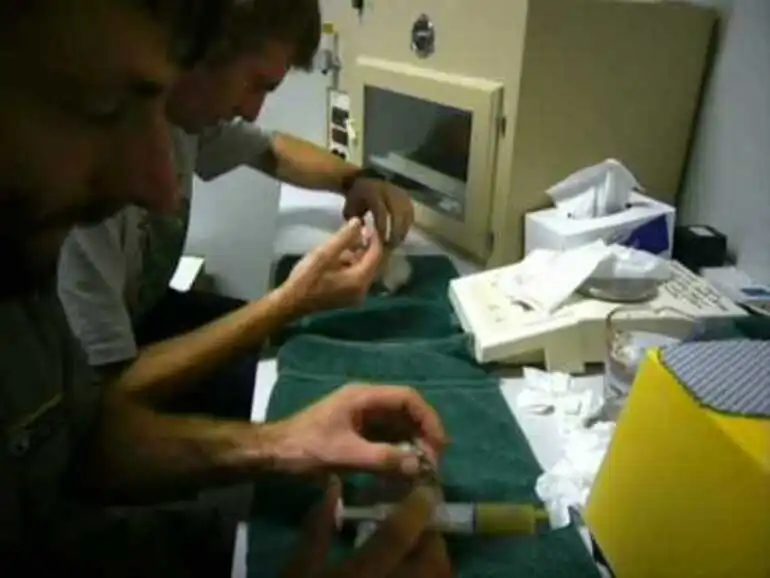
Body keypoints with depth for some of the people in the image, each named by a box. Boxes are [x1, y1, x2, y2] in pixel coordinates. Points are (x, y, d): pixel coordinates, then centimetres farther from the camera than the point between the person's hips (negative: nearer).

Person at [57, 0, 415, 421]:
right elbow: (106, 390, -32)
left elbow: (272, 149, 12)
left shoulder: (187, 107, -10)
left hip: (147, 310, 8)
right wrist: (291, 302, -34)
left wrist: (356, 180, -9)